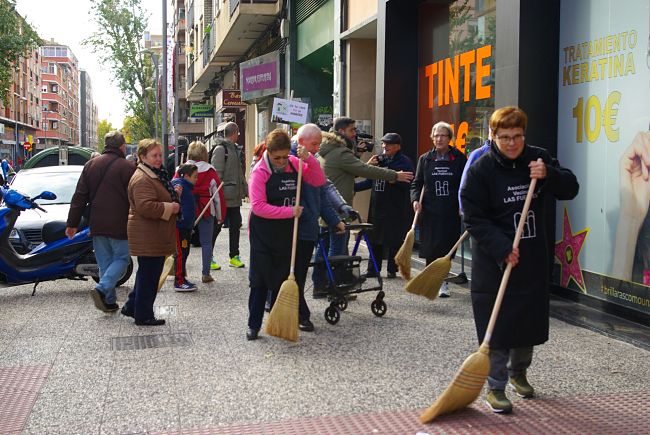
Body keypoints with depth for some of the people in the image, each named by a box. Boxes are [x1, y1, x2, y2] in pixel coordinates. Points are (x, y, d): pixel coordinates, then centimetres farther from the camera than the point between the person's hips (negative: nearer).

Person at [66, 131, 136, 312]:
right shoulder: (127, 167, -8)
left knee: (105, 262, 13)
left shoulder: (90, 165, 8)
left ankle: (109, 301, 13)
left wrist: (72, 223, 13)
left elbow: (79, 197, 10)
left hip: (97, 225, 5)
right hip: (119, 225, -5)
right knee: (121, 258, 6)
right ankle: (102, 289, -14)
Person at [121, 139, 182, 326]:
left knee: (148, 273, 19)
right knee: (149, 274, -1)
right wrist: (170, 208, -20)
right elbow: (146, 207, -29)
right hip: (148, 237, -11)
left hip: (155, 236, 11)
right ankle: (144, 315, 9)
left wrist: (174, 194, 12)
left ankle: (132, 307, 31)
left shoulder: (155, 174, 16)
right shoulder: (142, 179, -19)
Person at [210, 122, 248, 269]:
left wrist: (246, 189, 16)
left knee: (235, 226, 11)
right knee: (216, 227, 0)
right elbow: (216, 174, -17)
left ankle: (234, 257, 19)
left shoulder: (235, 149, 16)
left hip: (235, 197, 8)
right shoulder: (220, 149, -12)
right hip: (224, 197, -8)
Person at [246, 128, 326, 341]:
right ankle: (253, 325, 9)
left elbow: (319, 181, 1)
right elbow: (258, 206, -19)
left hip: (287, 232, 5)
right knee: (260, 279, 0)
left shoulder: (294, 164, 2)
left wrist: (308, 159, -14)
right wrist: (289, 212, -21)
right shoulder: (260, 171, -13)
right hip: (263, 233, -5)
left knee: (282, 277, 12)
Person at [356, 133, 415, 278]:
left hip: (396, 208, -5)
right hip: (377, 207, 5)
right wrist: (353, 187, 7)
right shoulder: (379, 159, 10)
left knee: (394, 241, 4)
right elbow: (370, 181, 17)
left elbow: (405, 183, -20)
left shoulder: (405, 162, -6)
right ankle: (373, 269, 19)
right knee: (375, 239, 10)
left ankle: (392, 270, 15)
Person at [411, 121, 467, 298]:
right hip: (429, 210, 1)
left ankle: (442, 282, 9)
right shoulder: (425, 159, 8)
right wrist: (416, 199, -7)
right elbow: (417, 183, 11)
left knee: (447, 247, -2)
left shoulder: (459, 159, 2)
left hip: (451, 212, -1)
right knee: (430, 247, 1)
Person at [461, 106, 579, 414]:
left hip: (533, 259, 4)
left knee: (530, 321, 15)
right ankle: (496, 388, 11)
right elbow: (474, 218, -13)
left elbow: (570, 189, 0)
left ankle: (518, 372, 38)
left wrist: (548, 175, -20)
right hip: (494, 261, -4)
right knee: (497, 326, -3)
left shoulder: (538, 159, 2)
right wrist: (502, 248, -22)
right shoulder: (481, 169, -11)